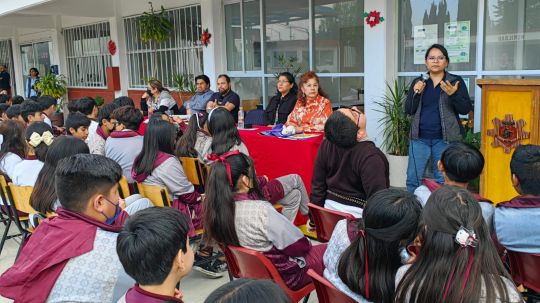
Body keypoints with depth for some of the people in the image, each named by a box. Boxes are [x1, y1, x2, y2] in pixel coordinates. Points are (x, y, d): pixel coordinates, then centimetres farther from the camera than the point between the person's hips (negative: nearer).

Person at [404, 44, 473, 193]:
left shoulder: (456, 81, 3)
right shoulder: (418, 82, 10)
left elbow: (466, 109, -3)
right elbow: (408, 110, 5)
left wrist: (453, 94, -20)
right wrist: (416, 93, -12)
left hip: (445, 139, -2)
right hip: (419, 138, 2)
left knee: (443, 181, 1)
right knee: (413, 179, 1)